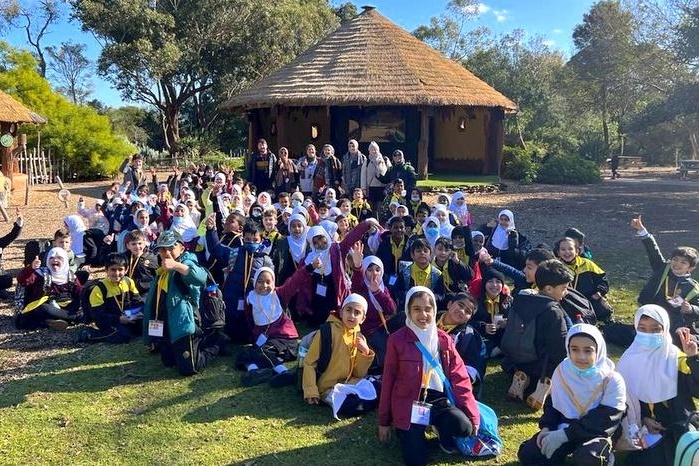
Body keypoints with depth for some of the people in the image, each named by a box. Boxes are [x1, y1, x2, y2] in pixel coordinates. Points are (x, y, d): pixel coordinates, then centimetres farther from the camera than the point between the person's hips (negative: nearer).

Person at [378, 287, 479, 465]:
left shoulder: (443, 339, 5)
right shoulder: (397, 340, -5)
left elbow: (459, 377, 4)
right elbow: (388, 380, 0)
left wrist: (473, 415, -5)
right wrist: (384, 421, 3)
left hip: (439, 400, 2)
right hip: (409, 403, -2)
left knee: (464, 427, -27)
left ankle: (442, 431, 10)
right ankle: (412, 432, 20)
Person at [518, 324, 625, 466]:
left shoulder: (612, 380, -15)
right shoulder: (562, 371, -2)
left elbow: (604, 420, -20)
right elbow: (552, 403, 10)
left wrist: (565, 435, -26)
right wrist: (546, 428, -10)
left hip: (595, 432, -3)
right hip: (565, 426, 3)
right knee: (527, 453, -15)